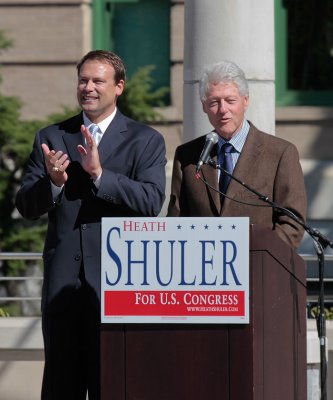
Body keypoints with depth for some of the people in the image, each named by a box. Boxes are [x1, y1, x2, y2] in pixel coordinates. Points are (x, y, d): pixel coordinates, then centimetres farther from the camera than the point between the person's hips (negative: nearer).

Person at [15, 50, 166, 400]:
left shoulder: (145, 141, 4)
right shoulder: (50, 138, 12)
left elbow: (152, 201, -11)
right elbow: (26, 206, 6)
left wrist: (99, 173, -21)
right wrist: (52, 182, -15)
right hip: (63, 279, 3)